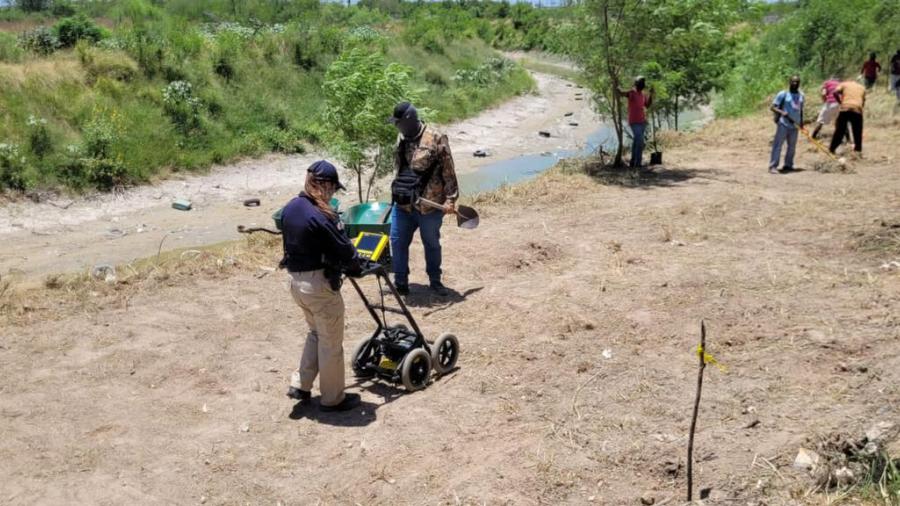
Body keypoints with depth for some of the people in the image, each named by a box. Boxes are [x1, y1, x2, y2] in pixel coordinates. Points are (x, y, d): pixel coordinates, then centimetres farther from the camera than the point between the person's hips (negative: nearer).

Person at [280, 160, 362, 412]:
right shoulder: (321, 216, -24)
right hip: (320, 285, -8)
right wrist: (358, 263, 3)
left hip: (296, 280, 9)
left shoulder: (290, 208, 3)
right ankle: (333, 398, 21)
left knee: (316, 333, 27)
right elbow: (344, 249, -17)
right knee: (331, 343, 8)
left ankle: (300, 385, 26)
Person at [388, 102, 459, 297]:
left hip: (428, 205, -5)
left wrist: (450, 199, -14)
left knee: (432, 244, 11)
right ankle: (400, 282, 20)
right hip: (402, 204, 5)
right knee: (397, 242, 6)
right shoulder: (401, 138, 7)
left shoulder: (436, 139, -13)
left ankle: (435, 281, 28)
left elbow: (448, 172, -11)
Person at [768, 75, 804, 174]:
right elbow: (773, 107, -8)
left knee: (792, 146, 9)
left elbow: (801, 110, 21)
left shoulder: (801, 95, 11)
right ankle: (773, 166, -9)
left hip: (794, 125, 6)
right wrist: (782, 112, -25)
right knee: (778, 145, -8)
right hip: (783, 124, -6)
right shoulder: (783, 94, -6)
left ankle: (788, 165, 20)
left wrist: (801, 122, 15)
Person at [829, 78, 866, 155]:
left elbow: (835, 93, 0)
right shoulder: (862, 87, 27)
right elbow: (863, 102, 20)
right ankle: (858, 149, 15)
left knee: (839, 130, 5)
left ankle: (832, 149, 7)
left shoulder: (844, 84, 19)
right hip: (857, 109, 1)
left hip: (845, 108, -1)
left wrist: (840, 102, 9)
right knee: (857, 131, 12)